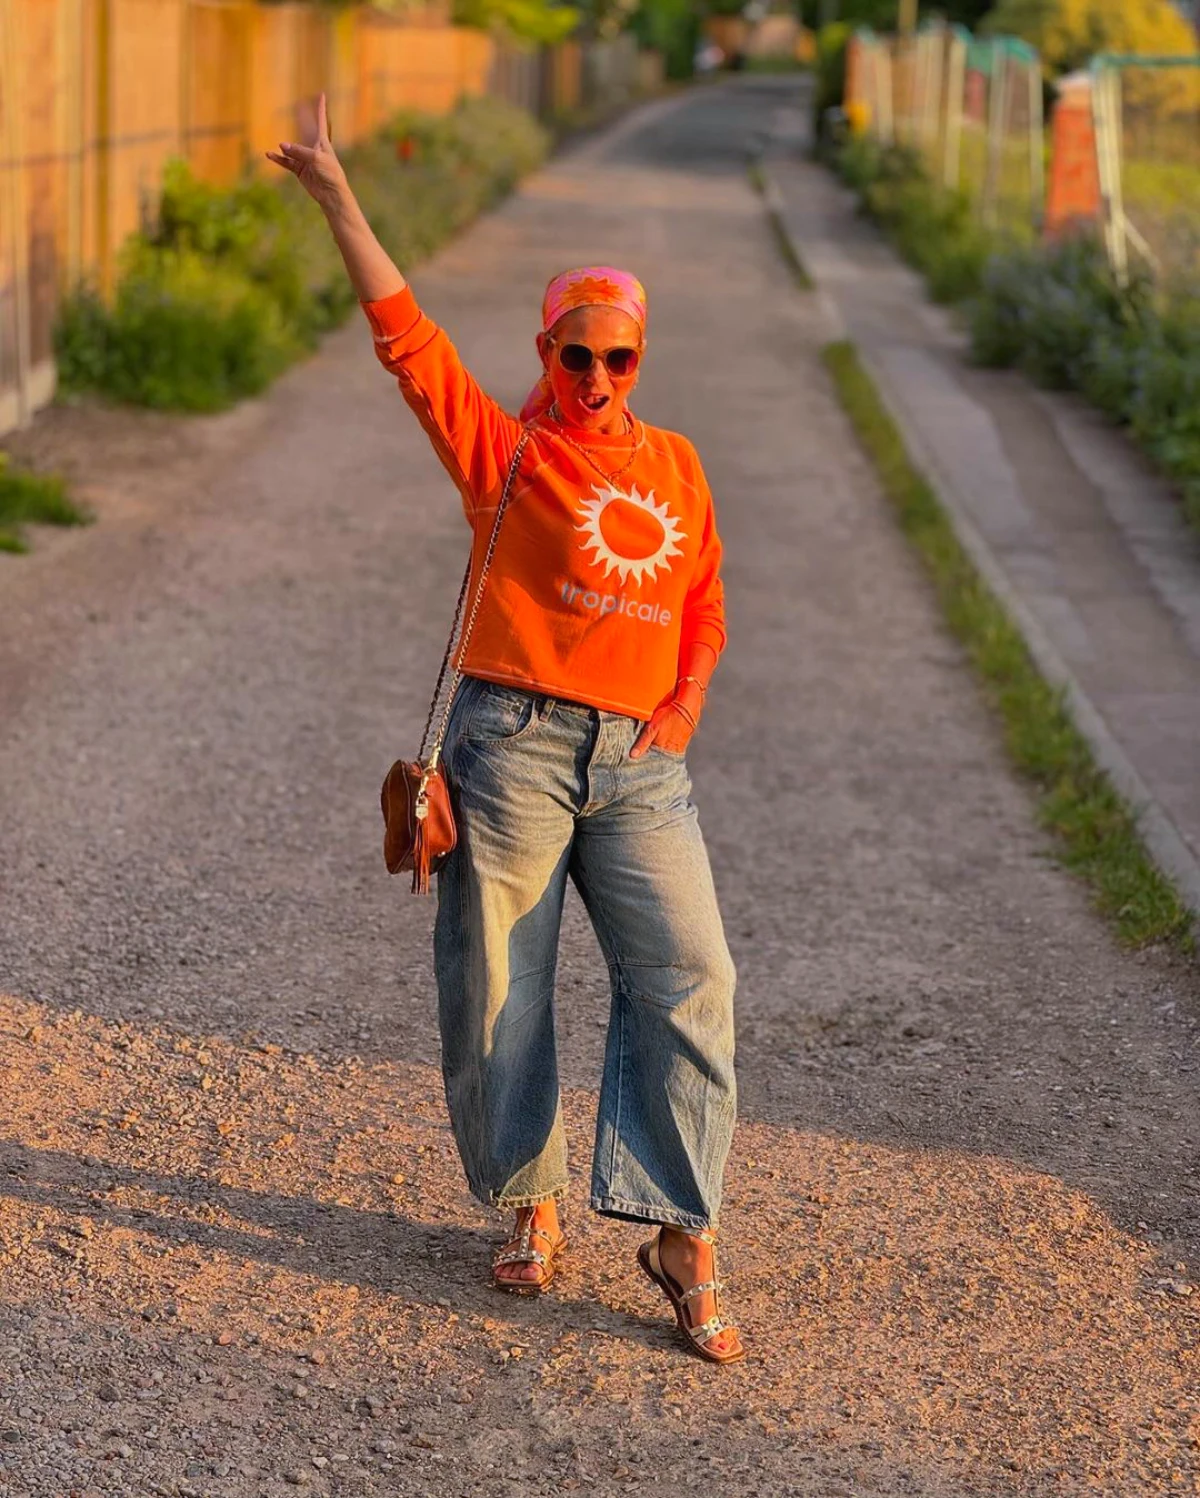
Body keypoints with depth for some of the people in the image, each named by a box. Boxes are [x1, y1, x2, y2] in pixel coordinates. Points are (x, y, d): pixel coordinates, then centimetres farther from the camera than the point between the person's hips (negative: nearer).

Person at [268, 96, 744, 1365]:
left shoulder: (675, 466, 15)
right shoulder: (502, 450, 3)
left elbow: (704, 604, 21)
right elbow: (404, 333, -3)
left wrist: (688, 696, 4)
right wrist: (335, 196, -7)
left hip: (642, 761, 3)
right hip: (515, 745, -3)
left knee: (686, 978, -9)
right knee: (495, 990, 3)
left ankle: (681, 1233, -5)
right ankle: (532, 1209, 21)